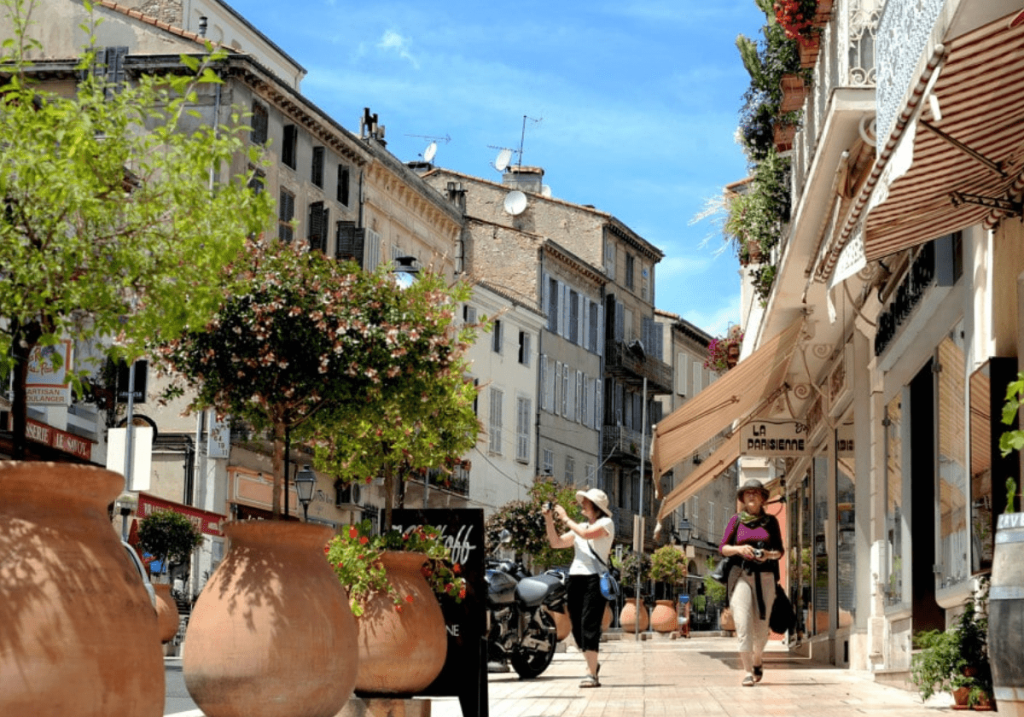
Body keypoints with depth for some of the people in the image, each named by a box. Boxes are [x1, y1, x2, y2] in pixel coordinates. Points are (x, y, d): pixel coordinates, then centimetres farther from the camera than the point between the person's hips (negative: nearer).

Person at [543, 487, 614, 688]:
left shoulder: (606, 523, 3)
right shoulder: (581, 527, 23)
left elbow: (587, 534, -15)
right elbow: (556, 542, 18)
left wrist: (565, 519, -5)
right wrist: (549, 520, 8)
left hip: (595, 577, -7)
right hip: (576, 576, 7)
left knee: (589, 624, -16)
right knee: (577, 626, 7)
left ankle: (592, 674, -19)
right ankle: (592, 664, 26)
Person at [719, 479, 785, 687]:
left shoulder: (770, 521, 9)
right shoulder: (736, 520, 7)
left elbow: (780, 550, 9)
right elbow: (723, 548, 6)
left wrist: (769, 555, -12)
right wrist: (738, 549, -14)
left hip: (765, 576, 1)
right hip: (741, 575, -1)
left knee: (761, 625, 4)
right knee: (743, 622, -14)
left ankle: (758, 659, 35)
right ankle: (747, 672, -13)